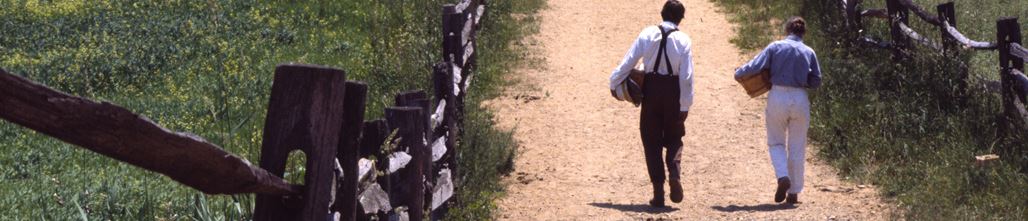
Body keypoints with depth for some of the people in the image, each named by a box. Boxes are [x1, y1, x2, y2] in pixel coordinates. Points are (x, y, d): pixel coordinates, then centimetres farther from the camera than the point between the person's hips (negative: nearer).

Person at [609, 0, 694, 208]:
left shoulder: (648, 34, -4)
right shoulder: (683, 40, -7)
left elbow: (629, 61, -4)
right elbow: (687, 76, -8)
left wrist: (614, 83, 7)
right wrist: (685, 105, -3)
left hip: (651, 89, 1)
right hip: (673, 91, -1)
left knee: (651, 141, 10)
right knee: (673, 138, 17)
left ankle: (658, 192, 5)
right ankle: (675, 173, -11)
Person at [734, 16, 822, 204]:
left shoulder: (775, 47, -2)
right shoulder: (809, 52, 4)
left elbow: (755, 66, -7)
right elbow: (816, 81, 6)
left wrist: (738, 73, 9)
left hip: (778, 96, -1)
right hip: (800, 100, 1)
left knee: (776, 142, 14)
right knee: (797, 147, 10)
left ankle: (783, 177, -11)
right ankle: (794, 193, 12)